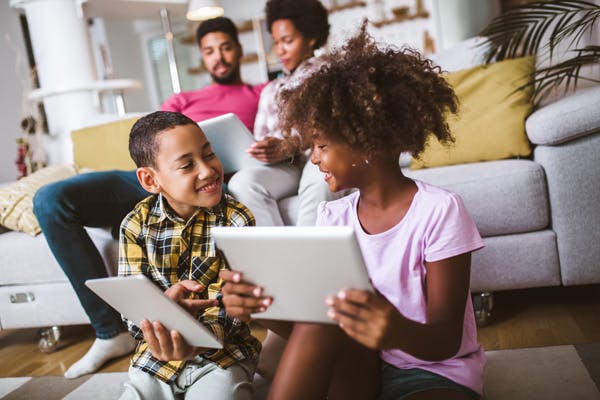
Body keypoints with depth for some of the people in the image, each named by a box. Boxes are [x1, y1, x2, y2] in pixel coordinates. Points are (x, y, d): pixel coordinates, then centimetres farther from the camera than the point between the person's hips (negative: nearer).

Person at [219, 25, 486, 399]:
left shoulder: (439, 210, -16)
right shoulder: (333, 217, -1)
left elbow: (447, 341, -17)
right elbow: (307, 331, -4)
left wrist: (399, 332, -40)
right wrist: (260, 306, -25)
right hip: (362, 369, 5)